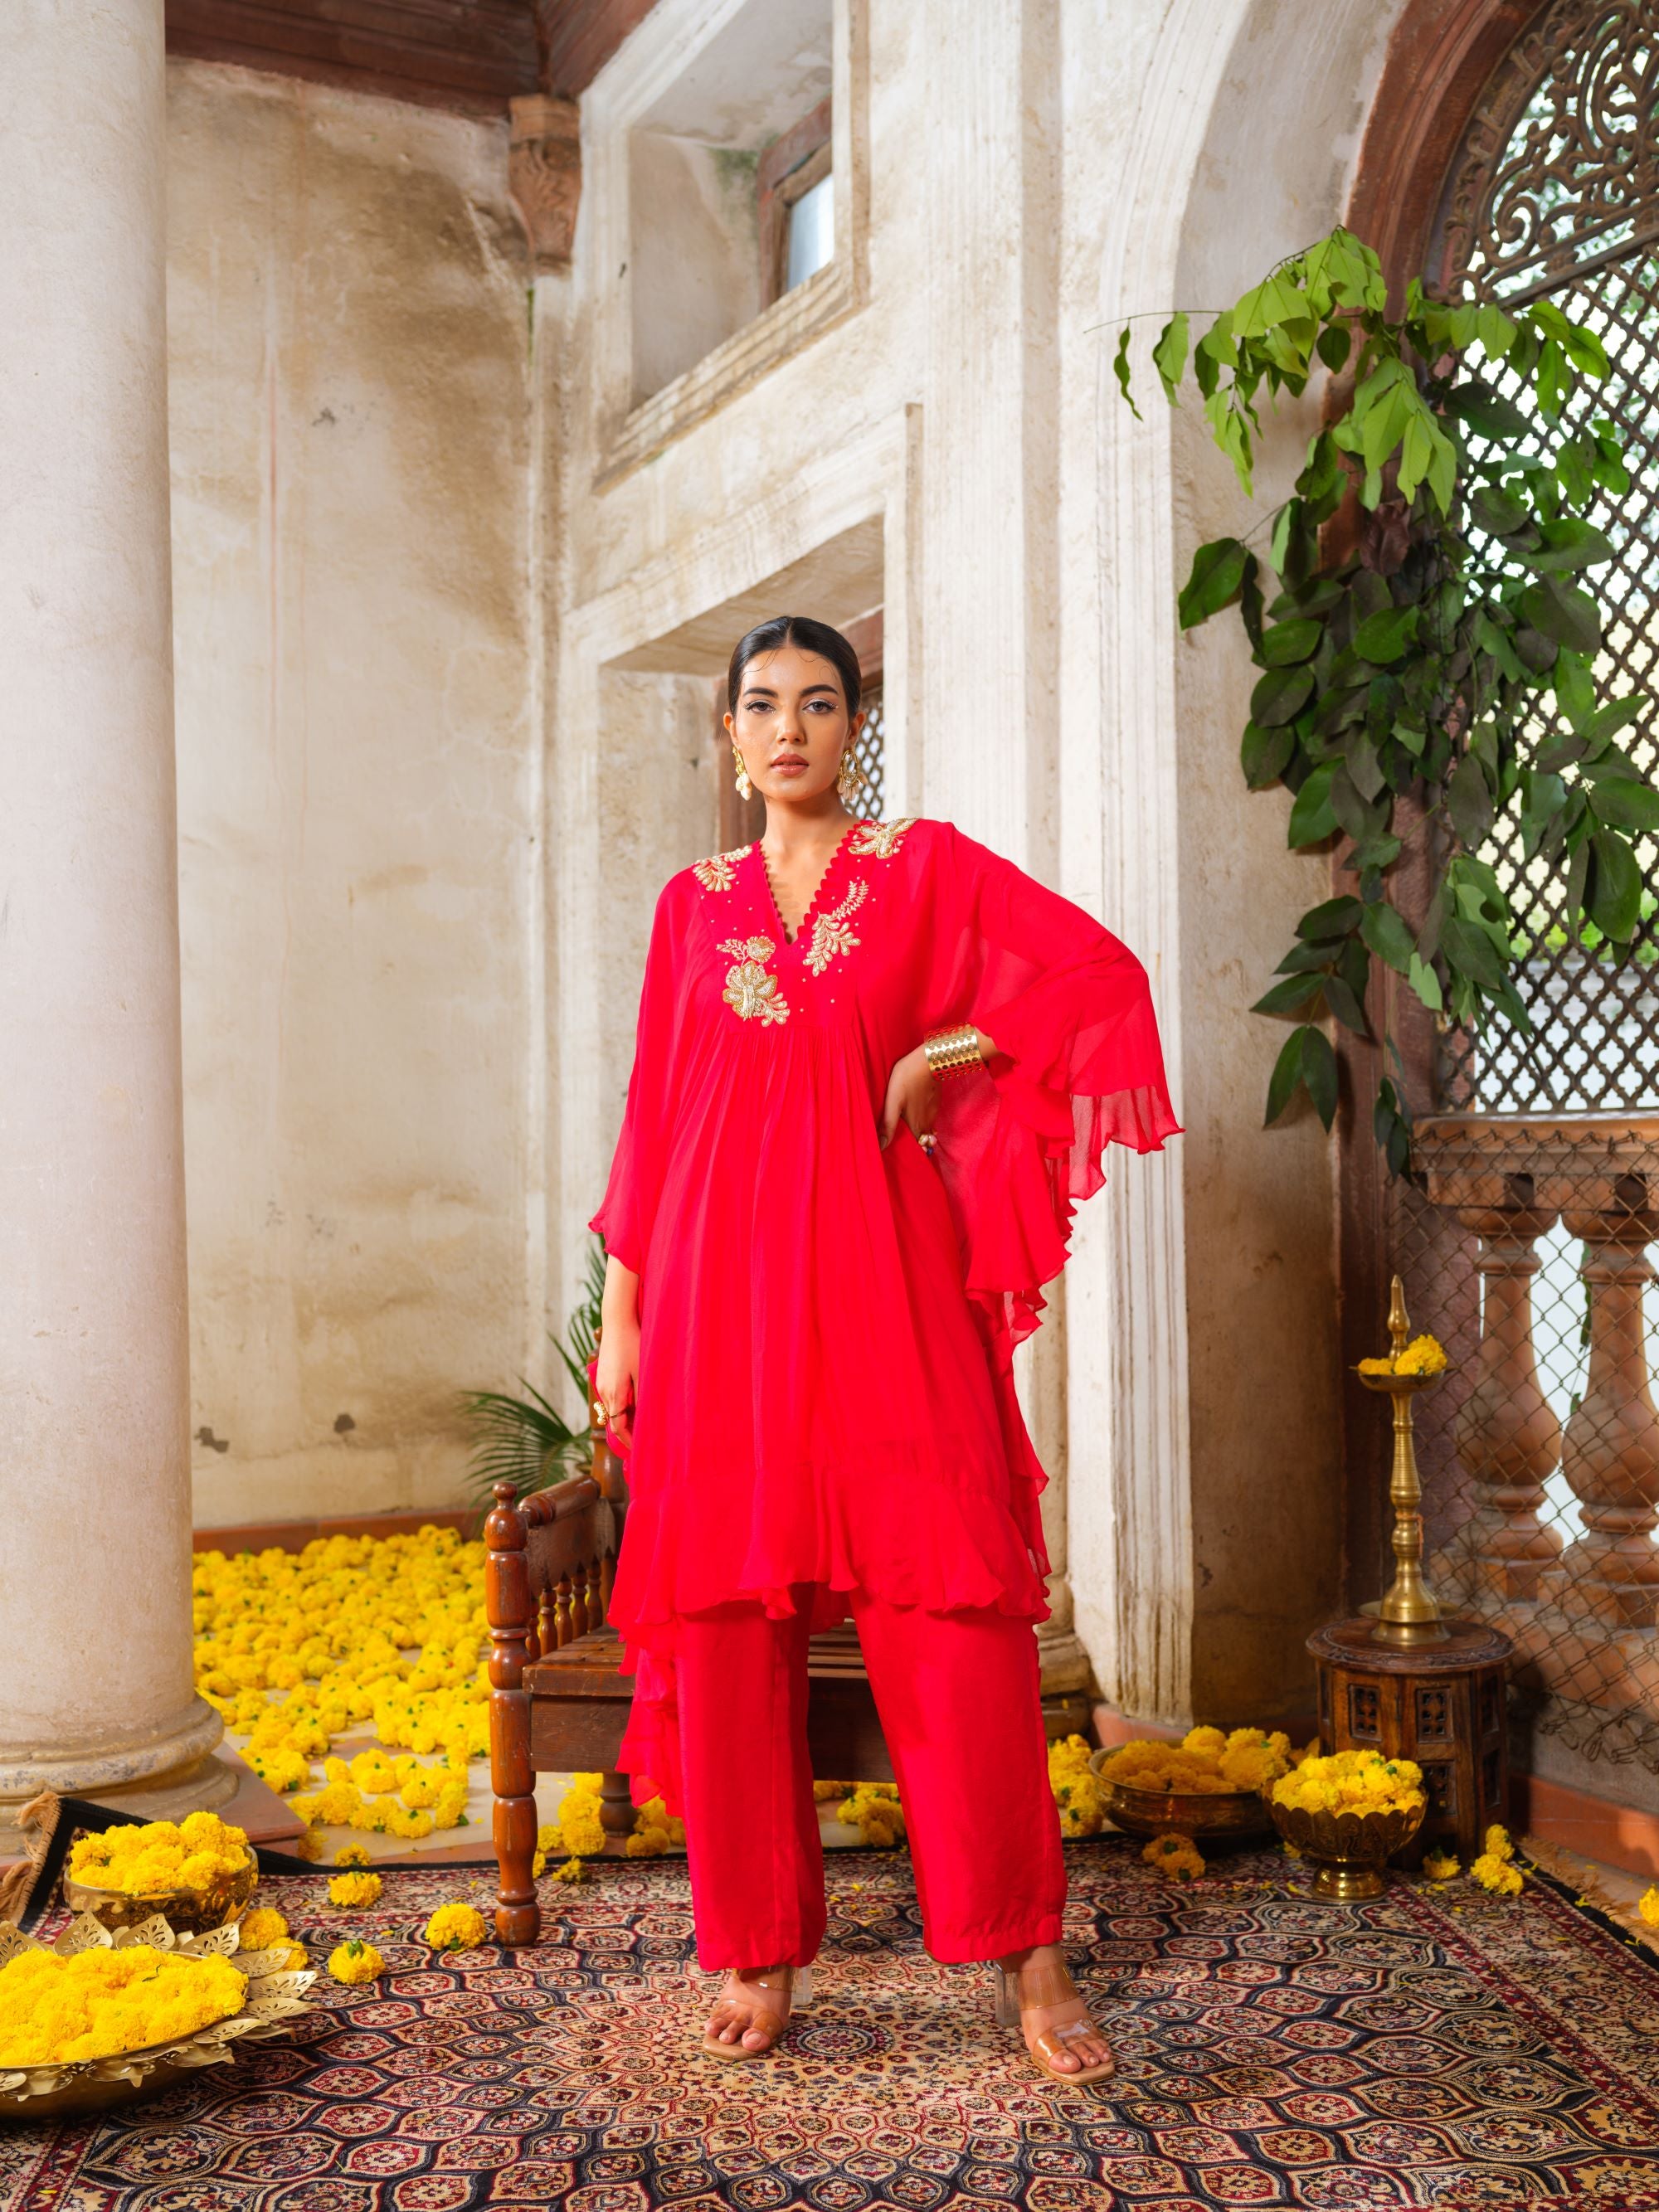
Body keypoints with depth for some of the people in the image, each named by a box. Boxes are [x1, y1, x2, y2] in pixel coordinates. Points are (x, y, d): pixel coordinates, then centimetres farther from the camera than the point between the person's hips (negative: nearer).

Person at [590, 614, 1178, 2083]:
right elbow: (654, 1122, 12)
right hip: (724, 1291, 3)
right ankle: (764, 1957, 15)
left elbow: (1105, 974, -3)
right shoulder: (694, 905, 13)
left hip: (881, 1284, -2)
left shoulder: (929, 869, 6)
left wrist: (936, 1056, -4)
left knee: (953, 1612, -6)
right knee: (729, 1624, 3)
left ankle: (1027, 1958, 5)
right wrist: (622, 1316, 9)